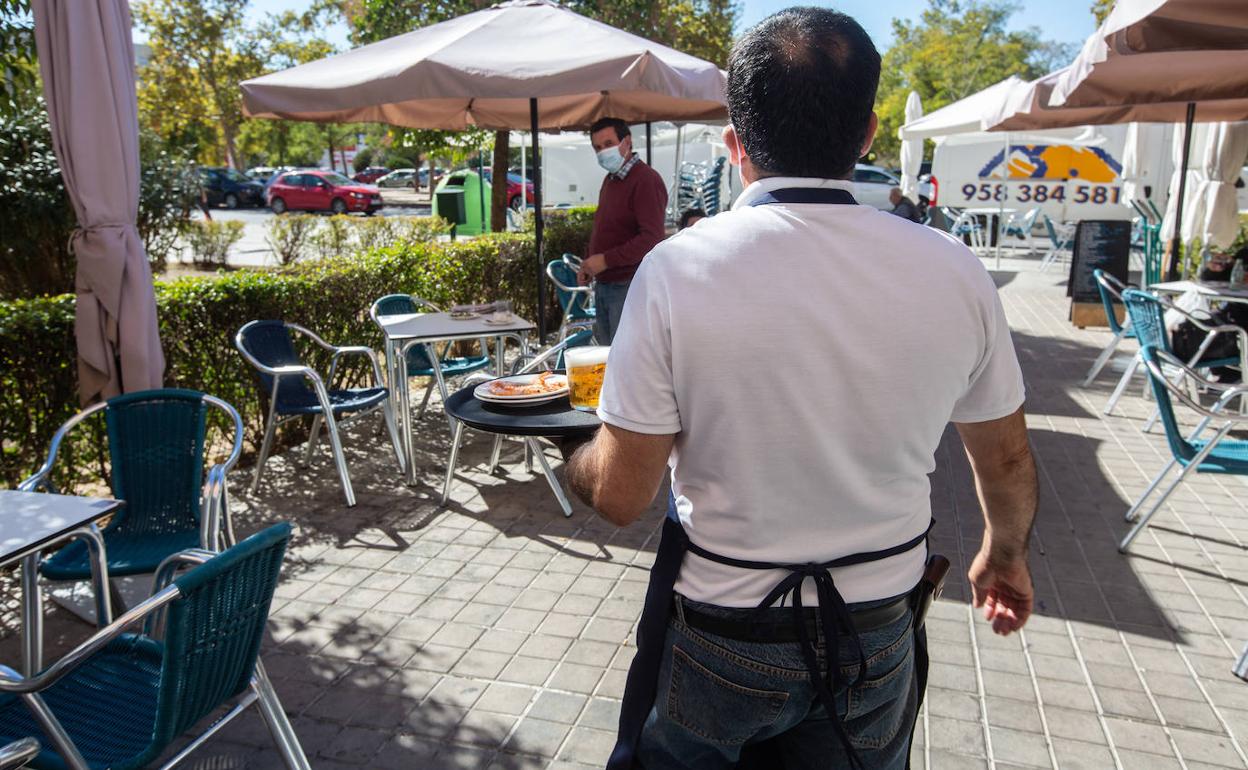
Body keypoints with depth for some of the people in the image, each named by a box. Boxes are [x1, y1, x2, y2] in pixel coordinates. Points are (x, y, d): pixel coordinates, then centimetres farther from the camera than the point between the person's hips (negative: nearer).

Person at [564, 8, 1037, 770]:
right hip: (879, 636, 3)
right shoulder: (954, 272, -11)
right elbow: (1009, 462, 3)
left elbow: (621, 496, -15)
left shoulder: (677, 269, -20)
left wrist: (575, 460, 8)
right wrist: (1006, 551, 24)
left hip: (720, 637, -2)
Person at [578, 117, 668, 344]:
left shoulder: (646, 179, -12)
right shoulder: (610, 179, 18)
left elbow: (652, 239, -21)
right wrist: (589, 265, 12)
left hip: (629, 285, -9)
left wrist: (605, 260, -19)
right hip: (603, 284, 9)